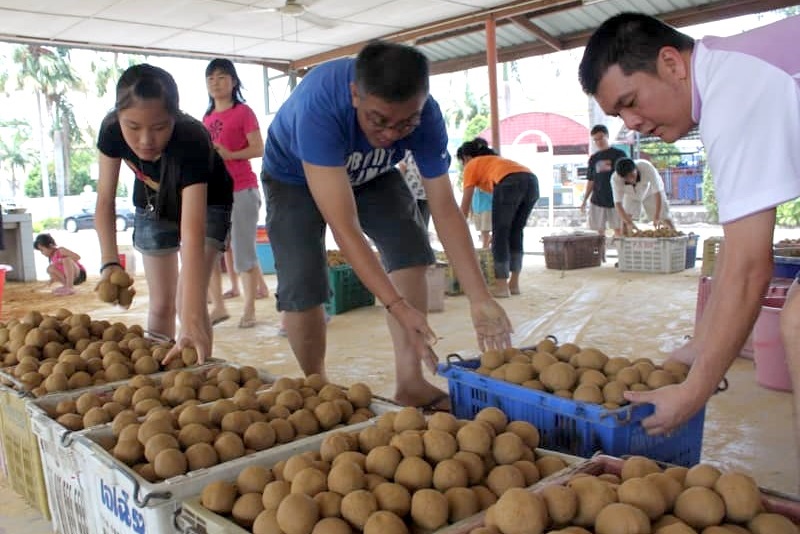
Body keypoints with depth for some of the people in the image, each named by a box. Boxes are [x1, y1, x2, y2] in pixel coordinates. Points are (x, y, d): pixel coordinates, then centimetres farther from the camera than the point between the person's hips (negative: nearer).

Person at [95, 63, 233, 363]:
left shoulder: (192, 141, -42)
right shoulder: (111, 131, -30)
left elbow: (193, 233, -51)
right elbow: (105, 201, -19)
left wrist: (193, 319, -59)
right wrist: (109, 263, -35)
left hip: (206, 204, -4)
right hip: (152, 204, 4)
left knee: (188, 302, -16)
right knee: (160, 302, 7)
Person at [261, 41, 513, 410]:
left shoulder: (425, 115, -30)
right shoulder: (319, 106, -43)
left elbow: (445, 209, -26)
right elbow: (344, 227, -45)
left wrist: (480, 299, -33)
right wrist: (399, 308, -50)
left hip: (370, 174, 4)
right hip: (294, 176, -3)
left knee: (410, 249, -16)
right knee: (302, 289, -18)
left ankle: (409, 382, -7)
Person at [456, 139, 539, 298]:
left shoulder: (472, 166, 22)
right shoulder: (495, 160, 40)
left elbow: (465, 205, 21)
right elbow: (505, 205, 38)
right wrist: (499, 226, 44)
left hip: (510, 182, -6)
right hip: (532, 181, 7)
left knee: (500, 234, 5)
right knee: (515, 233, 18)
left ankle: (502, 286, 5)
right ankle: (514, 284, 21)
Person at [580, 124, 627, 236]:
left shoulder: (619, 154, 1)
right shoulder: (593, 158, 11)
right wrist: (585, 200, 10)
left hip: (616, 199, -3)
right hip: (597, 200, 3)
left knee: (618, 229, -3)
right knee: (600, 231, 3)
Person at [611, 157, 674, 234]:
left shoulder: (647, 167, -40)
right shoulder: (615, 179, -36)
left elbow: (658, 192, -35)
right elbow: (618, 203, -34)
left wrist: (657, 218, -43)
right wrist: (629, 223, -47)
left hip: (650, 192, -1)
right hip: (631, 196, 1)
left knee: (667, 221, -8)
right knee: (624, 221, -17)